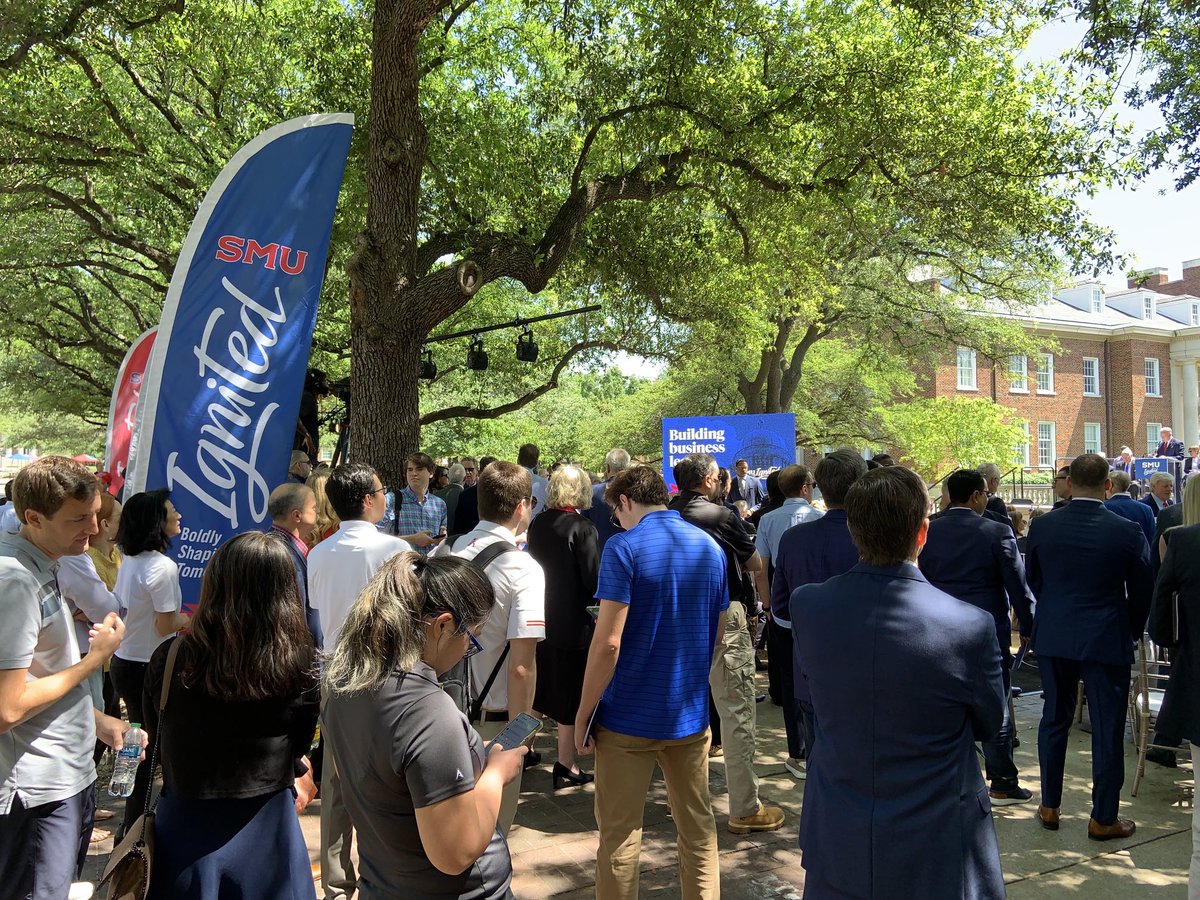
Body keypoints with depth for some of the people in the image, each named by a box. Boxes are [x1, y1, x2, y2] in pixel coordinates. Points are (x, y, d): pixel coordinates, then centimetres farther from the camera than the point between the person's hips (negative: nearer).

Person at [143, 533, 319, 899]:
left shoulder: (170, 658, -16)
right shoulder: (304, 668, -19)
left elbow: (154, 733, 3)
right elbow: (298, 749, -3)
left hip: (185, 829, 1)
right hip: (265, 829, -1)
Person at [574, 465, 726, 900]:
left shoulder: (624, 547, -14)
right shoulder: (711, 548, 5)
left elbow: (608, 642, -19)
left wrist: (584, 712, -9)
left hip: (630, 715, -5)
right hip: (691, 714, 5)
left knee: (619, 832, 8)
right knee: (698, 827, 16)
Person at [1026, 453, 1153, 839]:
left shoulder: (1042, 526, -6)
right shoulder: (1127, 532, -12)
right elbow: (1141, 593, -2)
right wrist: (1132, 632, 16)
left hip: (1053, 637, 3)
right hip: (1107, 640, -2)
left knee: (1054, 720, 15)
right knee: (1107, 730, 8)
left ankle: (1049, 807, 24)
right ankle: (1103, 819, 18)